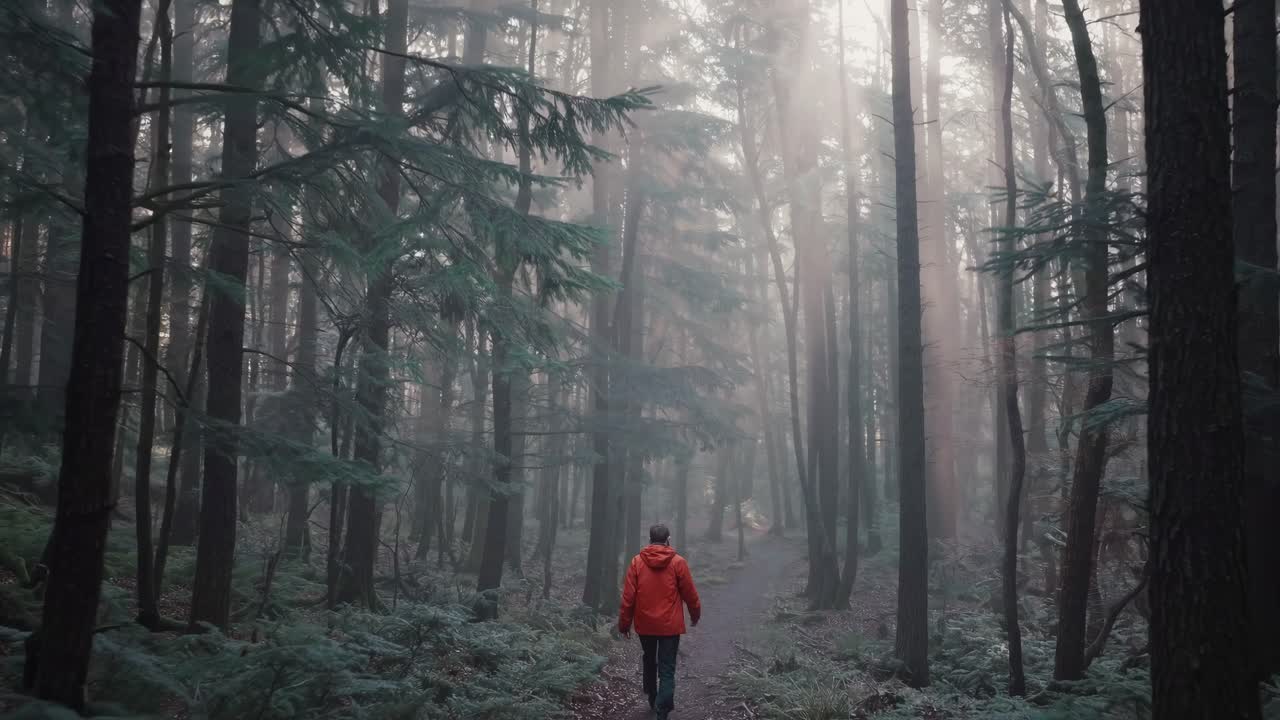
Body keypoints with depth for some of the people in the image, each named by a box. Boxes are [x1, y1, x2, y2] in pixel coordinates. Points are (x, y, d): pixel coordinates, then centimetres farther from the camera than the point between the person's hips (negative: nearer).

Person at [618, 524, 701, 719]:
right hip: (670, 624, -2)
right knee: (667, 668, -1)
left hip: (645, 624, 2)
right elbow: (690, 593, 0)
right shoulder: (678, 562, -7)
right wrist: (695, 614, 18)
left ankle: (653, 701, 36)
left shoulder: (637, 562, -4)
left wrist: (624, 623, 5)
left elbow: (628, 596, -4)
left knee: (649, 661, 23)